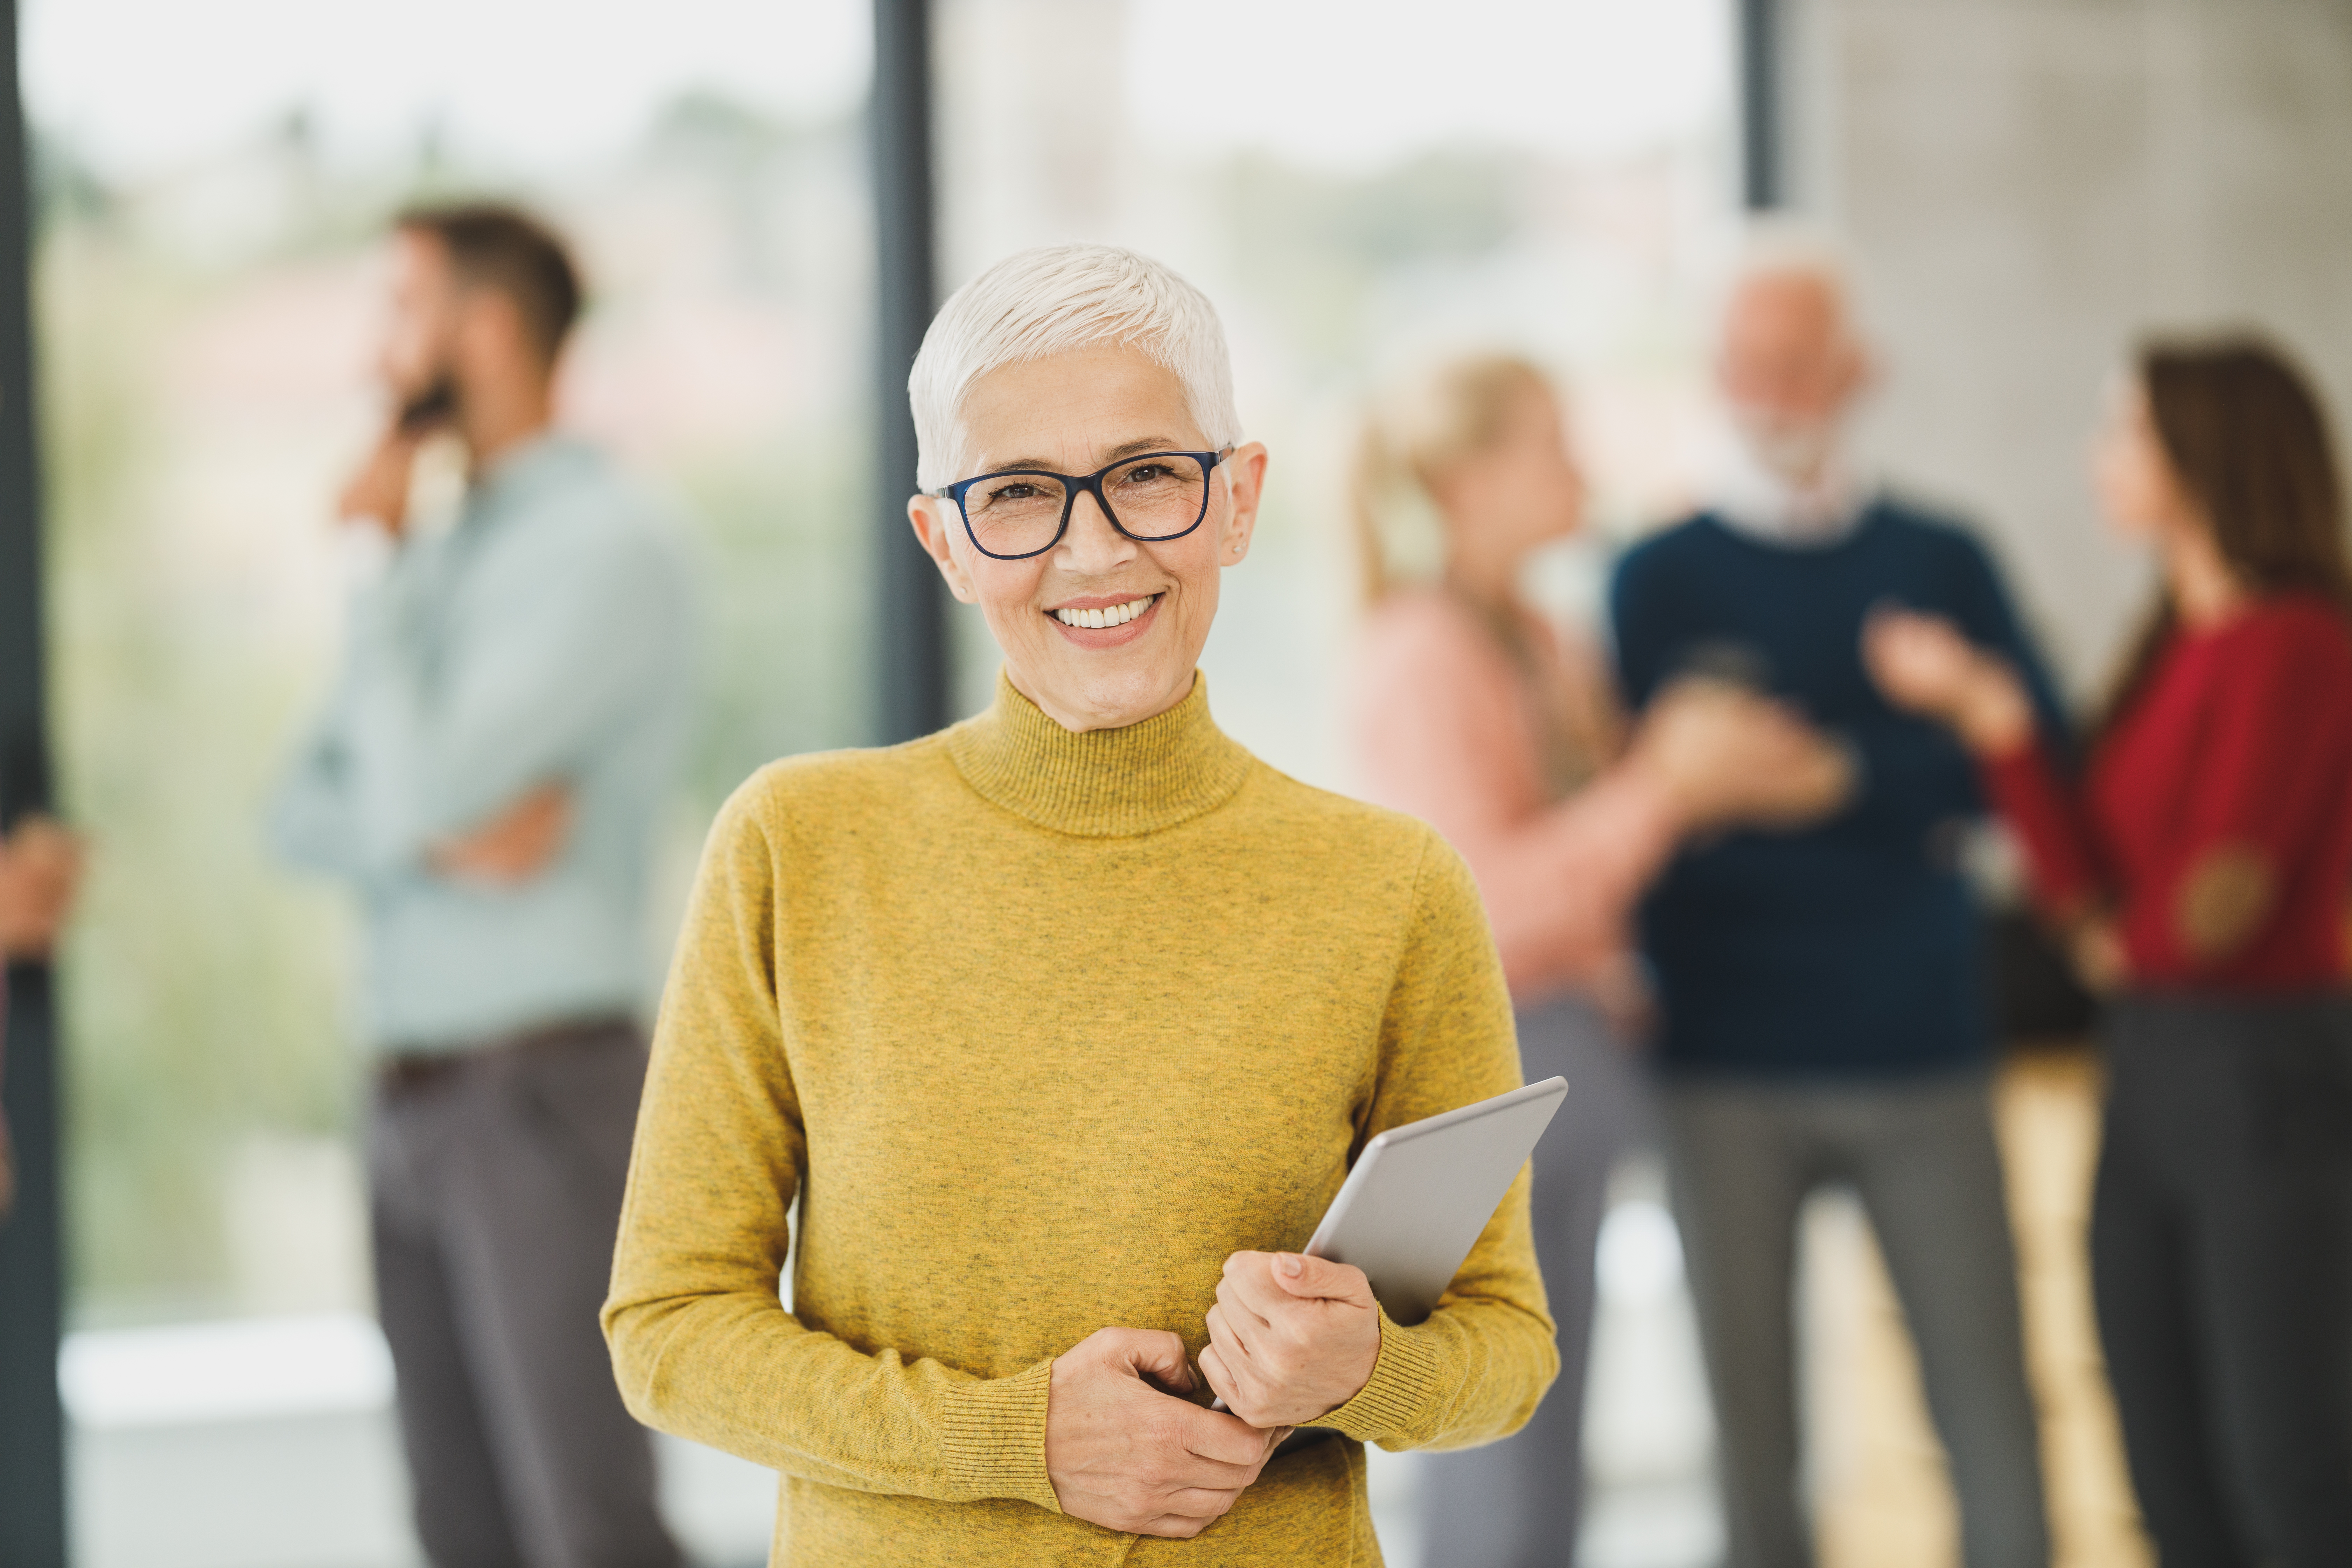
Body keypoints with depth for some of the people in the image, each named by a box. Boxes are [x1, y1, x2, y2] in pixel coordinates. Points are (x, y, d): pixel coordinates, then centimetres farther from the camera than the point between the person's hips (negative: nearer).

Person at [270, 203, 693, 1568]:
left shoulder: (614, 548, -12)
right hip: (417, 1105, 9)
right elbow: (309, 815, 9)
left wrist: (383, 569, -8)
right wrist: (438, 835, -13)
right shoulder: (450, 561, 17)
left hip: (549, 1097, -8)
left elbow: (417, 788, -21)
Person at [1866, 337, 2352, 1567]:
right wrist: (1987, 713, -2)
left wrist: (2128, 941, 4)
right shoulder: (2173, 646, 12)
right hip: (2150, 1073, 8)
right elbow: (2091, 888, 4)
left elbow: (2211, 909, -18)